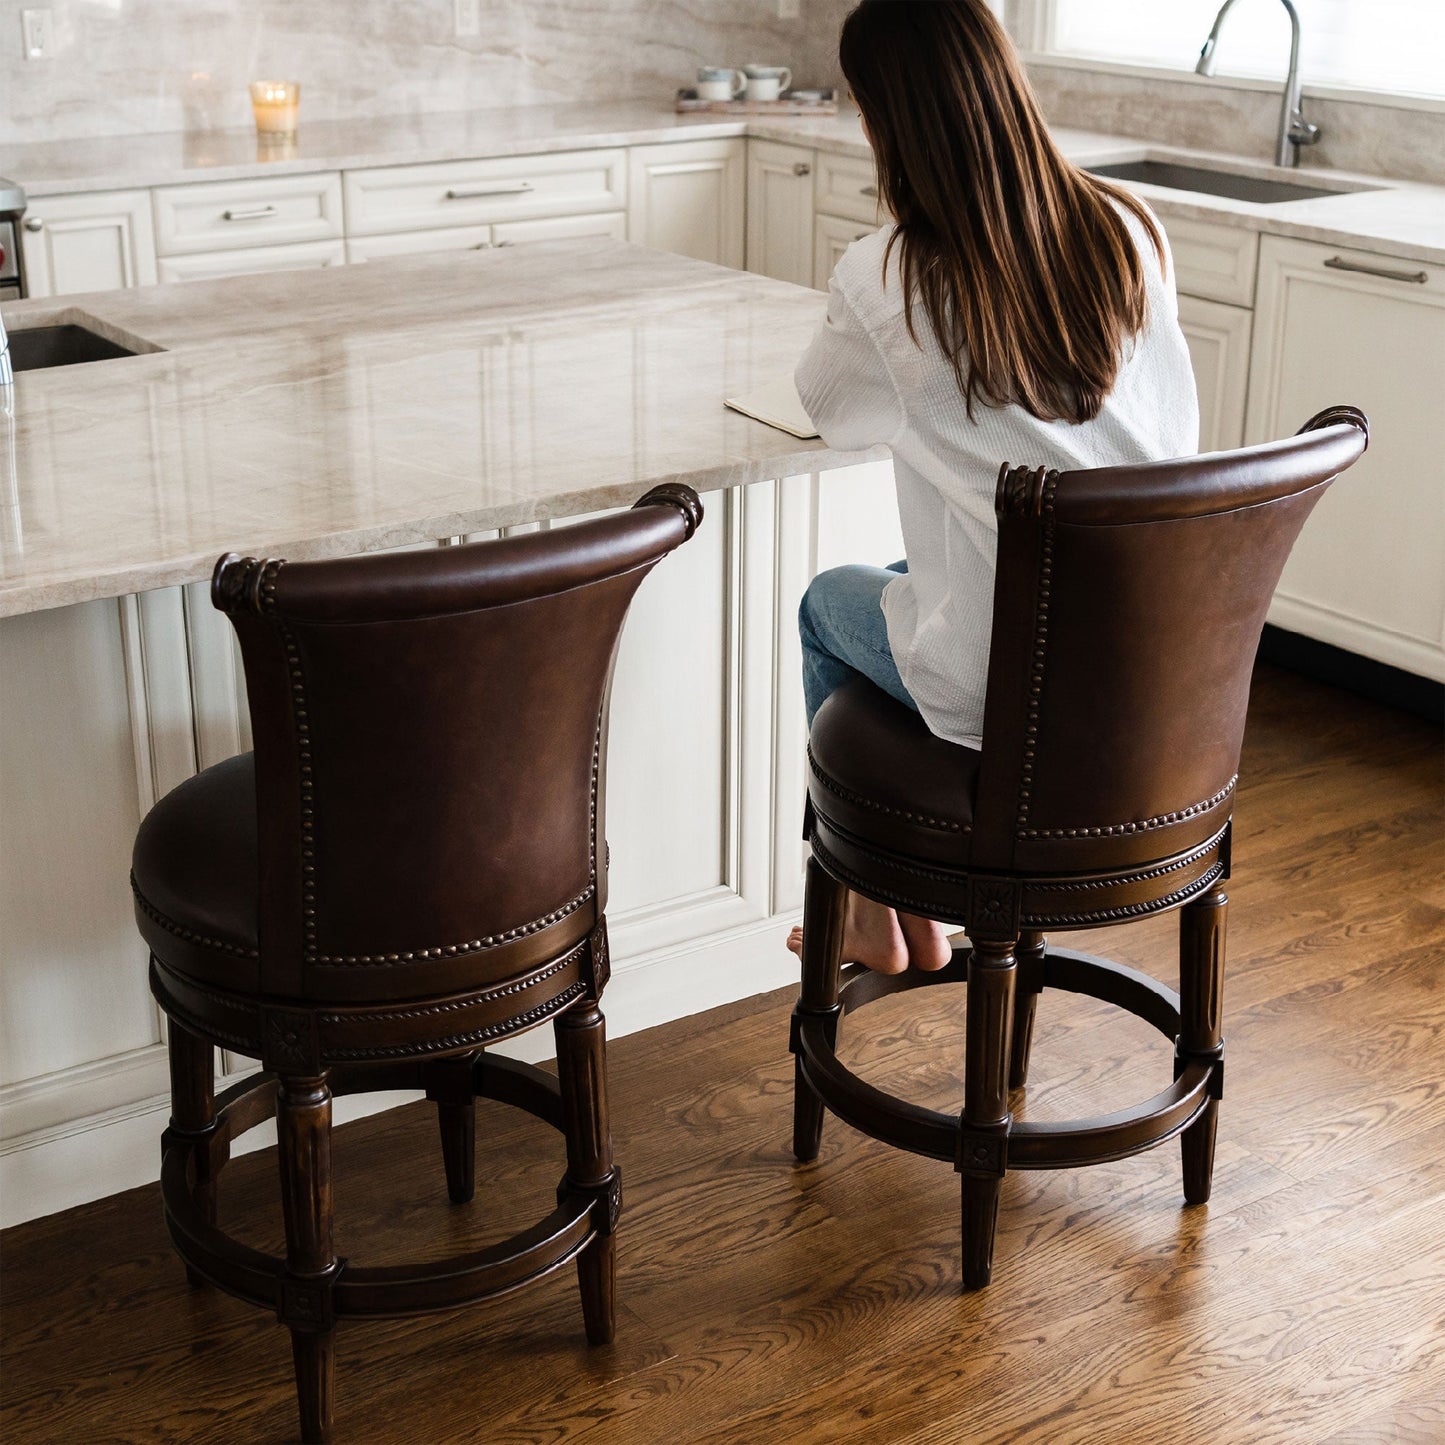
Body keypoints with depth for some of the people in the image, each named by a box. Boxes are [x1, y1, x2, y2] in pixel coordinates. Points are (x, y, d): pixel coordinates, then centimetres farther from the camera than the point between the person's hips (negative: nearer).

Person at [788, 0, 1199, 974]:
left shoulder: (888, 282, -18)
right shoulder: (1130, 234, -5)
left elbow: (833, 411, 3)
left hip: (1007, 689, -5)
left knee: (827, 604, 27)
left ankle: (872, 916, 38)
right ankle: (919, 908, 40)